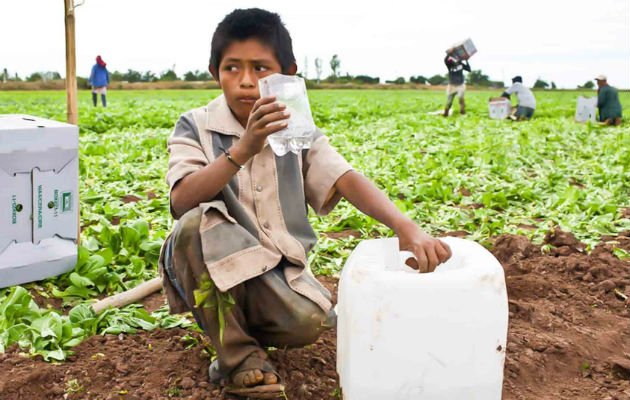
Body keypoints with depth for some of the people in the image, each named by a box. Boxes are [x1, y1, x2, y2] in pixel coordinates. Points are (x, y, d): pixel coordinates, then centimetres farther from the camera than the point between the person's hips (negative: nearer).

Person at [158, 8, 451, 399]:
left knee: (307, 322, -29)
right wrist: (243, 149, -36)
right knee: (199, 223, -34)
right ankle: (237, 354, -14)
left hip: (278, 272, 2)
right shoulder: (195, 126, -8)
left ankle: (250, 324, 9)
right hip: (211, 267, -1)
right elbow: (182, 202, -24)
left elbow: (347, 180, -16)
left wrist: (405, 226, -33)